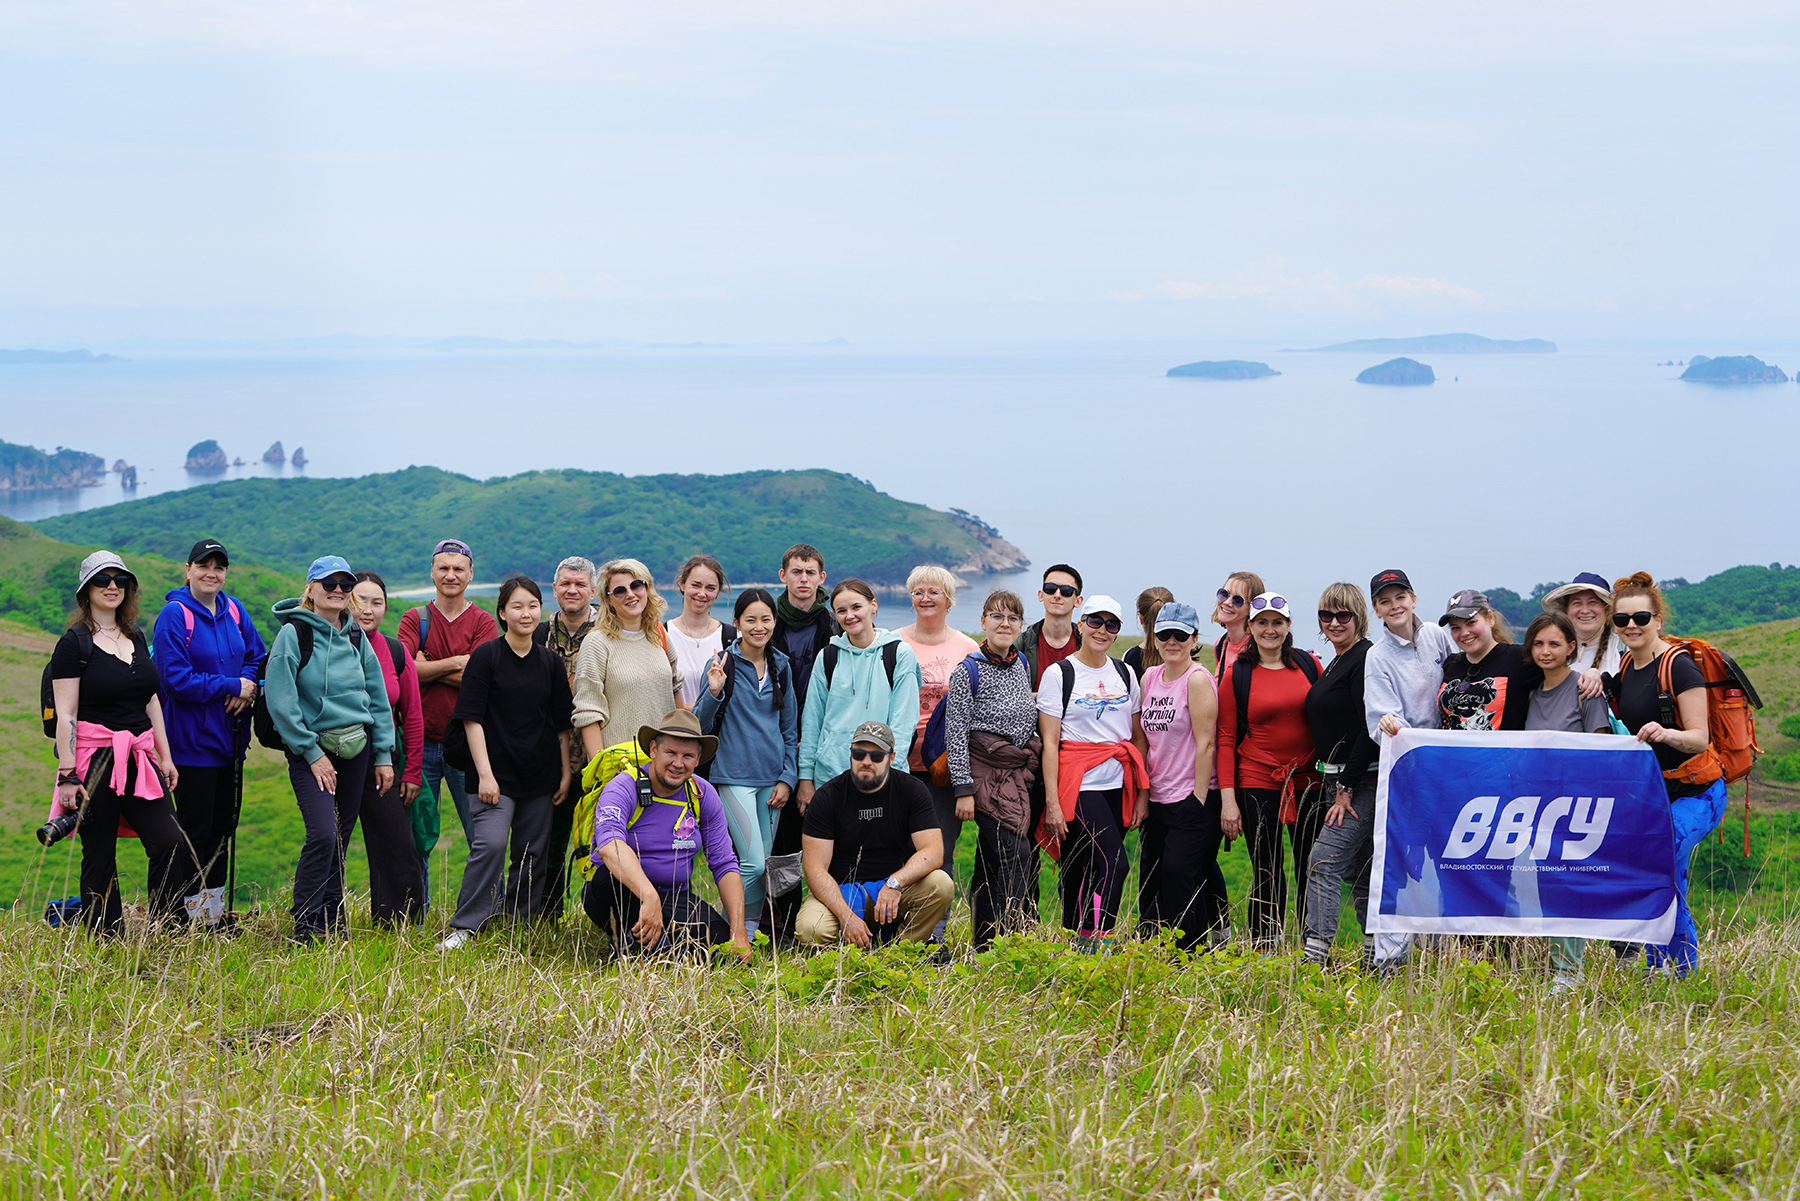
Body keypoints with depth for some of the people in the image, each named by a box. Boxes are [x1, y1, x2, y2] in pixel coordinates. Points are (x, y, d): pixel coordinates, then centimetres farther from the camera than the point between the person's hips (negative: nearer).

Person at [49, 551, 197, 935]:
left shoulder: (137, 638, 16)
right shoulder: (74, 643, -4)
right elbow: (65, 714, -9)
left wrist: (165, 757, 14)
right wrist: (67, 774, -15)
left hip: (139, 759, 6)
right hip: (94, 759, -6)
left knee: (171, 843, -6)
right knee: (99, 856, 1)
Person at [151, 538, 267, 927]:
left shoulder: (233, 610, 7)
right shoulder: (174, 615, -12)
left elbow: (257, 656, 13)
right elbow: (177, 680, -18)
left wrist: (248, 686, -9)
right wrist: (233, 686, -14)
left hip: (230, 737, 7)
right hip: (192, 740, -7)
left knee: (223, 826, 13)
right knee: (195, 830, -3)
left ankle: (215, 910, 22)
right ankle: (192, 919, 5)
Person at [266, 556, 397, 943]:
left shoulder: (356, 637, 10)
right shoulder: (293, 634, -7)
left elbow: (378, 699, 15)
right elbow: (281, 703, -12)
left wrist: (384, 754, 10)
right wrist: (312, 754, -13)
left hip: (356, 748, 5)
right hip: (311, 748, -5)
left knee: (340, 839, 8)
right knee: (323, 834, -17)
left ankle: (331, 923, 18)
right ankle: (304, 929, -9)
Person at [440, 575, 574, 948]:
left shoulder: (551, 663, 10)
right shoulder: (486, 656, -2)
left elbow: (562, 725, 15)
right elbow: (472, 719, -6)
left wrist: (565, 774, 9)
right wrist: (485, 774, -13)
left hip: (540, 777, 4)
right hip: (497, 773, -4)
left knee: (532, 855, 6)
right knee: (490, 844, -18)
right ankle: (464, 928, -11)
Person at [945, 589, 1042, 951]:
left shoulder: (1022, 664, 11)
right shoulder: (968, 671, -8)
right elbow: (956, 733, -10)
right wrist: (963, 789, -13)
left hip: (1021, 770, 6)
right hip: (988, 771, -6)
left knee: (991, 860, 9)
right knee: (1016, 852, -17)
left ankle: (986, 945, 12)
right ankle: (1009, 938, -15)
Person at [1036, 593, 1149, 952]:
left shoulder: (1125, 674, 13)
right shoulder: (1059, 674, -1)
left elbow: (1139, 737, 16)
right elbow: (1049, 742, -4)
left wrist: (1143, 792, 9)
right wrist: (1052, 802, -10)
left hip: (1118, 786, 5)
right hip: (1080, 785, -5)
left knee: (1090, 870, 4)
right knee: (1113, 864, -17)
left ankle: (1076, 946, 10)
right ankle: (1100, 943, -16)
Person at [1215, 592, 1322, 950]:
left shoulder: (1310, 665, 5)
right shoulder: (1237, 675, 1)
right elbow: (1226, 739, 0)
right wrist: (1228, 798, -6)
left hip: (1308, 780, 2)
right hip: (1257, 782, -1)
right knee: (1267, 870, 1)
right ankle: (1264, 951, 9)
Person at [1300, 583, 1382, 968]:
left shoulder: (1366, 659, -12)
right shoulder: (1336, 664, 17)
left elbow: (1370, 731, -19)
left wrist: (1346, 789, -18)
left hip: (1363, 779, -10)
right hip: (1338, 779, 10)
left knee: (1324, 861, -16)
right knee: (1359, 871, 12)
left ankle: (1314, 955, -19)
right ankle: (1375, 957, 16)